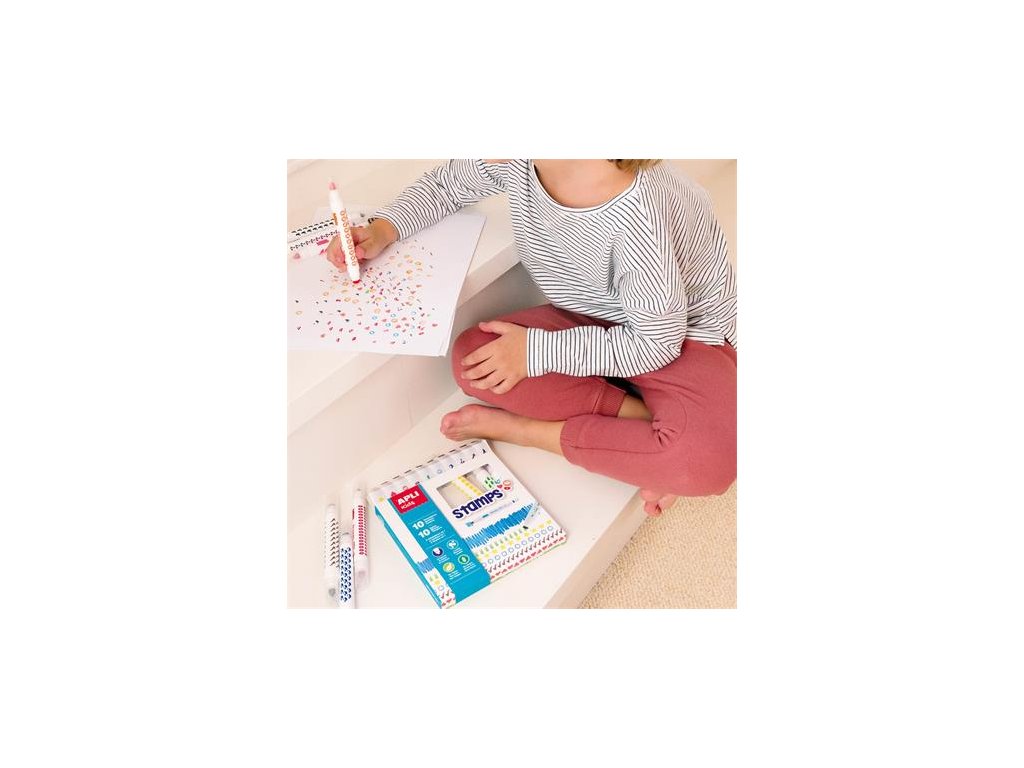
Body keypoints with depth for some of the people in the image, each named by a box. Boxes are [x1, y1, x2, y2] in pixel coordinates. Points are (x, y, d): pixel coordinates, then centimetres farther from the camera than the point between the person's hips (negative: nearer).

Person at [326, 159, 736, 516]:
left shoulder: (636, 218, -36)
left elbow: (655, 344, -25)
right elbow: (446, 183, 5)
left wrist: (536, 351, -23)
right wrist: (382, 230, -11)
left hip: (682, 333, -5)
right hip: (590, 322, 6)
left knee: (709, 459, -35)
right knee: (471, 358, -19)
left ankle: (520, 429, -18)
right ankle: (644, 416, -14)